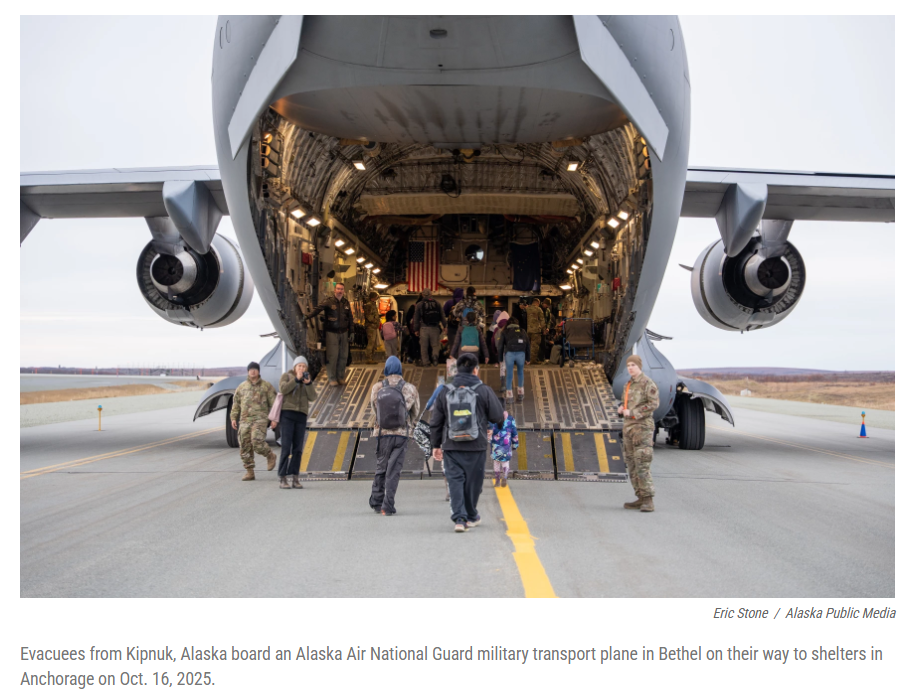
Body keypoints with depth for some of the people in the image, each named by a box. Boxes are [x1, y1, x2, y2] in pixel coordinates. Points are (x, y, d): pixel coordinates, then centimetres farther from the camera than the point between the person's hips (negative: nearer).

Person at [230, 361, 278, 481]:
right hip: (245, 420, 4)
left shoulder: (266, 386, 5)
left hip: (260, 419, -4)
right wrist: (233, 418, 9)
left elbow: (273, 403, 2)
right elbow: (236, 403, 18)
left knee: (257, 442, -22)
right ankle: (249, 472, 8)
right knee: (245, 447, 1)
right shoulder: (242, 386, 15)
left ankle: (270, 456, 6)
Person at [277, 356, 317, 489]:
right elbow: (284, 389, -13)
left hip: (301, 416, 4)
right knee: (286, 447, -11)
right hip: (287, 414, -4)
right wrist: (296, 379, -18)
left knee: (297, 449, -1)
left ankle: (294, 479, 0)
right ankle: (283, 479, -11)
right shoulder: (286, 376, 6)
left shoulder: (308, 380, 16)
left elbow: (312, 397, 1)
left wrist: (308, 383, -13)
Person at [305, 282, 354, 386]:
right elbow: (318, 309, -19)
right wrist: (307, 316, -35)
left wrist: (351, 331, 14)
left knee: (343, 356, 7)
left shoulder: (346, 302, 9)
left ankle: (340, 377, 19)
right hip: (331, 332, -4)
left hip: (343, 332, 5)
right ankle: (332, 379, 4)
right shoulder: (328, 301, -6)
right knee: (332, 356, -6)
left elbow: (350, 318, 16)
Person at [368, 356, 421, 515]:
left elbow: (373, 412, 6)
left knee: (381, 468, 15)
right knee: (394, 471, 2)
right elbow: (416, 413, 7)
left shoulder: (377, 388, -2)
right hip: (401, 434, -1)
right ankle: (387, 506, -3)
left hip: (382, 434, 1)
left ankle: (376, 503, 21)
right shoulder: (410, 389, -2)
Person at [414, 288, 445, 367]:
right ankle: (435, 356, -19)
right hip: (435, 328, 1)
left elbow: (416, 318, 3)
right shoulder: (437, 304, 7)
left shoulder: (419, 305, 2)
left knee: (424, 346, 6)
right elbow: (442, 317, 5)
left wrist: (416, 329, 9)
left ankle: (425, 362, 5)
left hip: (424, 328, -1)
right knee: (435, 344, 8)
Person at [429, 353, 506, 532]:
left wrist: (436, 445, 17)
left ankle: (459, 518, -8)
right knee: (472, 481, 11)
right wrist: (502, 420, 25)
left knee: (455, 481, 3)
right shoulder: (484, 391, -4)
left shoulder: (445, 392, 4)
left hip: (451, 446, 1)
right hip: (476, 446, -1)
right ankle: (471, 516, 26)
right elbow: (497, 416, 0)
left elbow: (435, 422, 7)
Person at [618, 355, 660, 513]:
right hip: (628, 426, 9)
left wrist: (632, 412, -18)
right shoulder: (629, 384, 17)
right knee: (631, 464, 8)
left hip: (642, 426, -9)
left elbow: (654, 404, -18)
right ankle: (641, 498, 13)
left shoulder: (647, 383, -8)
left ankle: (648, 501, -13)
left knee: (642, 463, -14)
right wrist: (621, 408, 4)